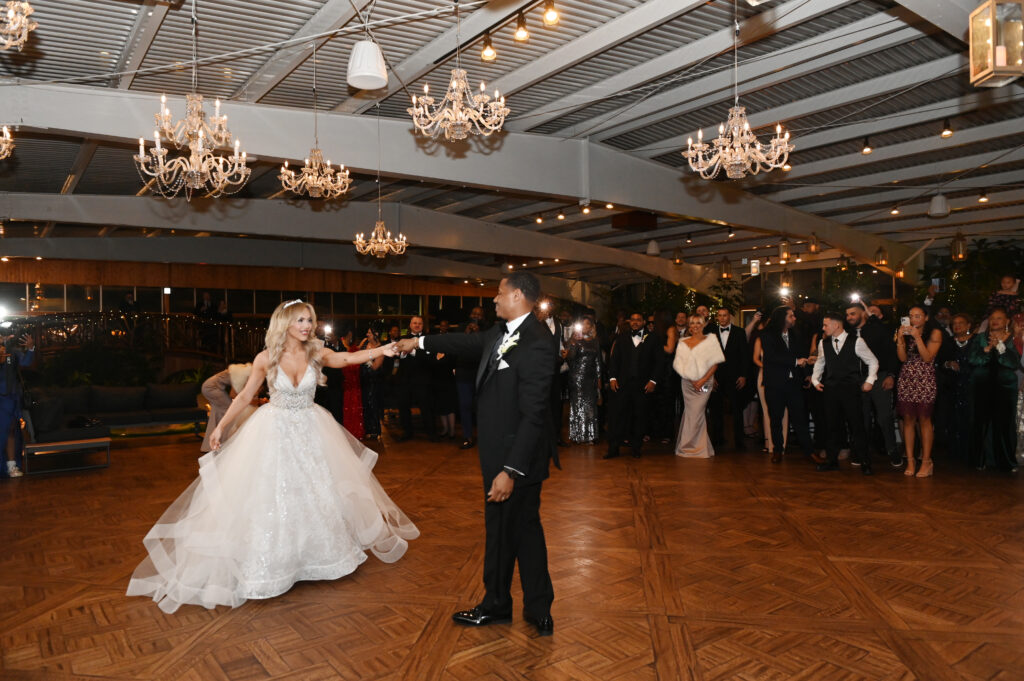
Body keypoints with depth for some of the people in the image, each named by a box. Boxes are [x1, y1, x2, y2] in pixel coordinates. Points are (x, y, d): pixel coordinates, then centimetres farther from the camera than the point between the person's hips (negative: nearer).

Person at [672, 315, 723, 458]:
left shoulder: (710, 340, 3)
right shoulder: (683, 343, 10)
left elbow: (715, 363, -1)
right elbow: (679, 365, 4)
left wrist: (704, 379, -11)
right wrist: (691, 380, -8)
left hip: (704, 383, -2)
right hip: (688, 383, 2)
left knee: (696, 413, -7)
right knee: (691, 413, 2)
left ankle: (697, 447, 6)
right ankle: (690, 446, 13)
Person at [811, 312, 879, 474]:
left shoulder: (856, 342, -2)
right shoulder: (823, 343, 9)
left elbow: (872, 361, 6)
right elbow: (819, 363, 23)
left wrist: (869, 380, -2)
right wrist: (815, 379, 11)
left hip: (851, 389, -3)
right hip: (830, 388, 4)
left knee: (857, 425, -2)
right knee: (833, 425, 8)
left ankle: (865, 462, 8)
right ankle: (831, 460, 18)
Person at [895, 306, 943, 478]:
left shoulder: (934, 333, 1)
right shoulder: (905, 332, 9)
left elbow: (928, 357, -10)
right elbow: (903, 358, 0)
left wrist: (917, 337, -14)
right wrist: (900, 339, -12)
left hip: (925, 381, -3)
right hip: (906, 380, 3)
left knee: (924, 419, -2)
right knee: (908, 419, 2)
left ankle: (926, 461, 5)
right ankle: (910, 460, 7)